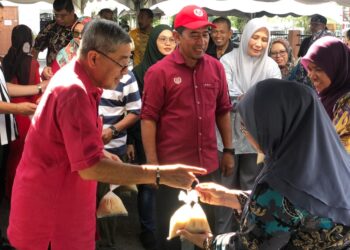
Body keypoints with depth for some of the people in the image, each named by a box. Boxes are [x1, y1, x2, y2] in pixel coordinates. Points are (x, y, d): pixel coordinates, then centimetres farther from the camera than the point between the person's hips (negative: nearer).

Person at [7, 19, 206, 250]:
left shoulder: (71, 78, 6)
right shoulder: (74, 91, -26)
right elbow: (90, 168, -32)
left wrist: (100, 153, 9)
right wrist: (160, 174, -33)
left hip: (58, 201, 10)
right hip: (51, 211, -10)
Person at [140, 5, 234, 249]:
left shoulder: (216, 67, 2)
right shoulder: (159, 71, -12)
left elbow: (223, 111, 9)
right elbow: (148, 118, -12)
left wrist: (229, 150, 9)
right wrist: (152, 163, -14)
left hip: (208, 164, 4)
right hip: (172, 166, -4)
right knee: (170, 229, 11)